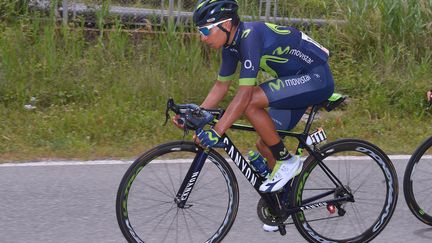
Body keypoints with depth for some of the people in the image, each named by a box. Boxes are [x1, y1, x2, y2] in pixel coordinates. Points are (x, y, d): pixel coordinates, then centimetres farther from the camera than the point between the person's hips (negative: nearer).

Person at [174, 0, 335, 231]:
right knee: (265, 145, 8)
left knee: (252, 103, -27)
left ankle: (287, 161, -11)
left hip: (316, 78, -10)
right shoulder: (232, 43, 1)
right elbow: (221, 85, 12)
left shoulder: (250, 36, -27)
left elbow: (244, 94, -32)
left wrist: (217, 132, -33)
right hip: (297, 81, 10)